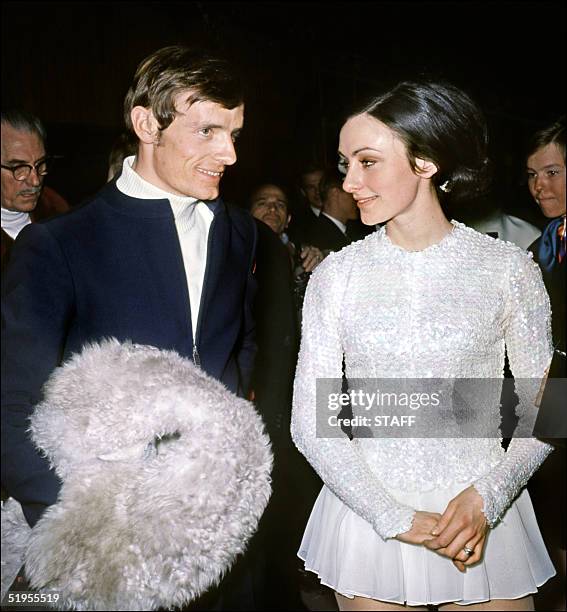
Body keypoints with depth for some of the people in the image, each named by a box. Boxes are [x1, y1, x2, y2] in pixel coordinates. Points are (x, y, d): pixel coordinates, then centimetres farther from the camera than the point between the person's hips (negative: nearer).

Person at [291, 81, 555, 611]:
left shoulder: (507, 268, -7)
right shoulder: (337, 274, -5)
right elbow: (310, 420, -5)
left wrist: (486, 497, -15)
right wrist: (397, 519, -12)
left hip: (482, 518, 0)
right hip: (367, 513, 1)